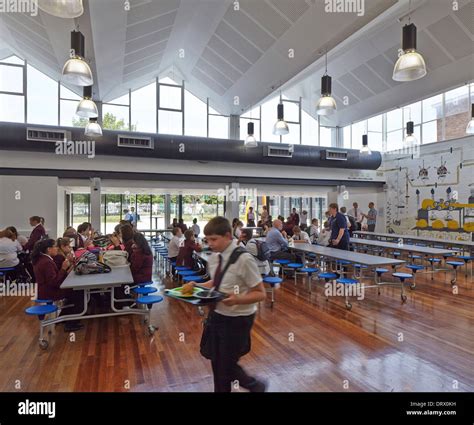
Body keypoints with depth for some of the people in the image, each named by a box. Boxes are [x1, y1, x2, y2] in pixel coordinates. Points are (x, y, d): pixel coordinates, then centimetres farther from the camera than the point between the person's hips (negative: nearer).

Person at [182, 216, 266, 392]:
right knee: (216, 360, 22)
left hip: (237, 319, -7)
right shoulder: (214, 258, -1)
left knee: (227, 365, 8)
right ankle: (222, 388, 49)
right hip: (217, 315, 7)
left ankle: (255, 385, 36)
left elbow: (260, 293, -18)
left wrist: (237, 299, -34)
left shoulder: (243, 259, -23)